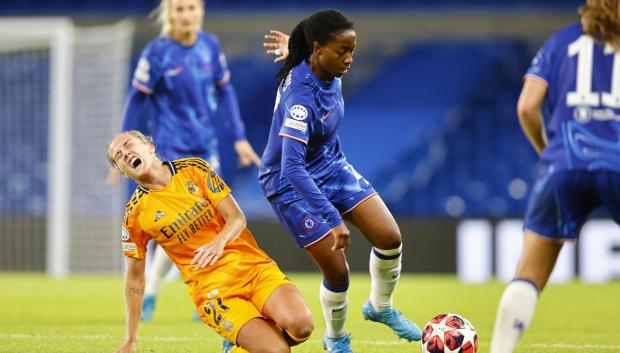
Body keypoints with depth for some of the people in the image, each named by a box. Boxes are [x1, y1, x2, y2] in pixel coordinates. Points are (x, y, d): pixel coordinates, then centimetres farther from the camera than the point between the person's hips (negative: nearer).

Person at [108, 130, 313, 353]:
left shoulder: (193, 168, 5)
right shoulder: (136, 213, 1)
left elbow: (237, 217, 0)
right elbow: (135, 279, 8)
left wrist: (219, 242, -23)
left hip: (254, 266, 2)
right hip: (212, 290, -2)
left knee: (300, 325, -26)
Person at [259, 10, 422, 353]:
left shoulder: (326, 71, -13)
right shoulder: (300, 96, -36)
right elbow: (292, 168, -42)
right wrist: (333, 220, -44)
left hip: (330, 165, 7)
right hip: (292, 183, -7)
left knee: (390, 238, -3)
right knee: (337, 272, -5)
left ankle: (380, 307, 24)